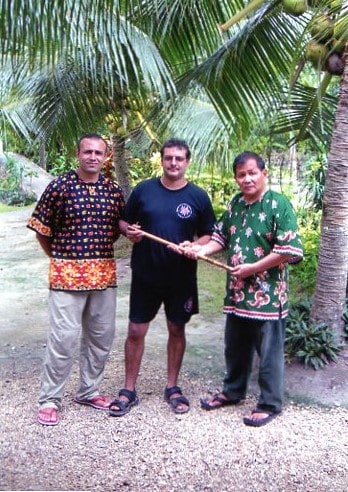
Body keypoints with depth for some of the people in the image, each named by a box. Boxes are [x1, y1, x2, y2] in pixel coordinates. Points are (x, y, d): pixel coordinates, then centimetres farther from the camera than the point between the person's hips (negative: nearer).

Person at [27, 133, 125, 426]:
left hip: (104, 274, 5)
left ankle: (88, 391, 29)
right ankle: (50, 399, 11)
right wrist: (59, 257, 5)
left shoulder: (114, 190, 5)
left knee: (102, 335, 11)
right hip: (67, 274, -5)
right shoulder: (59, 186, -6)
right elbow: (41, 228, 0)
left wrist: (98, 250, 10)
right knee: (64, 337, -4)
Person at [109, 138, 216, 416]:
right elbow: (125, 221, 9)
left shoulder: (198, 196, -1)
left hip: (182, 278, 0)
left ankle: (172, 387, 28)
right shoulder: (143, 190, -1)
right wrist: (130, 232, -14)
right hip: (145, 276, 0)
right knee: (136, 332, 4)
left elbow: (208, 235, 4)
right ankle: (129, 390, 19)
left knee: (177, 331, 12)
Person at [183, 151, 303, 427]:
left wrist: (252, 268, -16)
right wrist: (202, 250, -2)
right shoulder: (235, 205, 9)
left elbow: (289, 250, -18)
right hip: (237, 292, 7)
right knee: (235, 347, 20)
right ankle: (233, 391, 39)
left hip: (267, 295, -7)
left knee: (269, 352, 6)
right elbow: (222, 236, 18)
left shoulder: (279, 205, -13)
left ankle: (270, 404, 20)